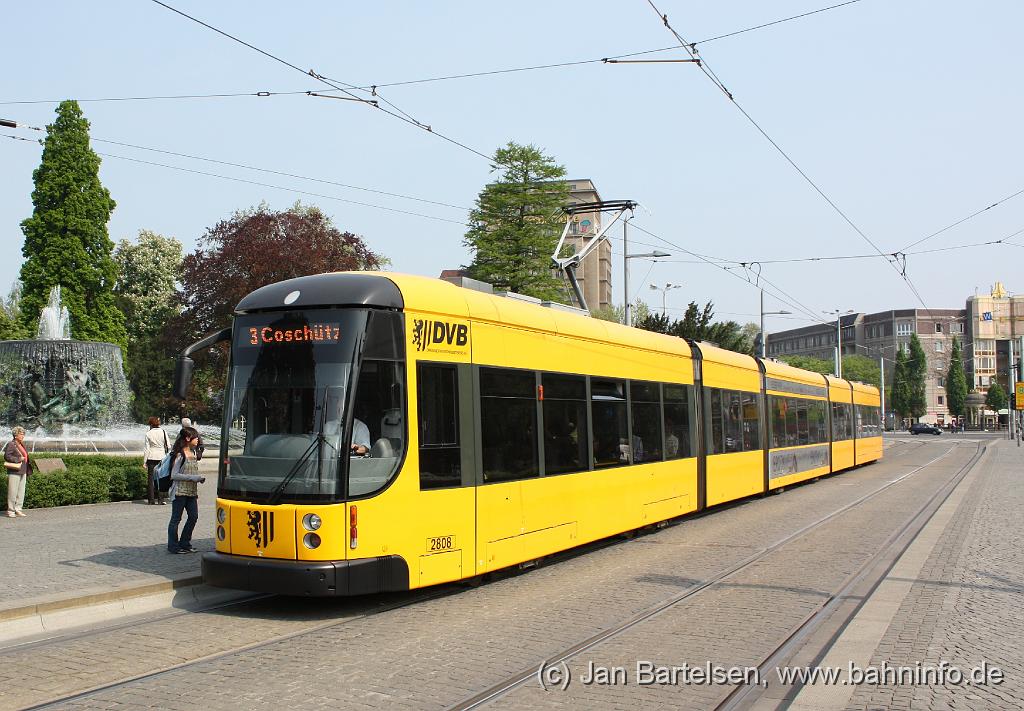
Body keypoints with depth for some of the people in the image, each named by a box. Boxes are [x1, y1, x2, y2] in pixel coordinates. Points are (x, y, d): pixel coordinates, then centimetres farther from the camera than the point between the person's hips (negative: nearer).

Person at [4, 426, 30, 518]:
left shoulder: (22, 445, 16)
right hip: (14, 472, -8)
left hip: (23, 472, 8)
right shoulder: (11, 444, -7)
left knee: (21, 492, 8)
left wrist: (28, 470, 17)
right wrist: (19, 459, -16)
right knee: (12, 492, -4)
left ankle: (18, 509, 14)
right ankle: (10, 511, 2)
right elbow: (7, 456, -17)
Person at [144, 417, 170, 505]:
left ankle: (152, 499, 5)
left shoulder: (148, 434, -4)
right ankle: (161, 499, 2)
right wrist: (168, 455, 17)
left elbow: (146, 449, -2)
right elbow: (168, 446, -1)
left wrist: (145, 461, 3)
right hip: (161, 457, 1)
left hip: (151, 458, -1)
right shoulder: (163, 432, -1)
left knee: (151, 478, 5)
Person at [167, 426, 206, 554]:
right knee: (176, 518, 2)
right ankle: (173, 546, 9)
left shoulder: (193, 453, 11)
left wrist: (199, 478, 2)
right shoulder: (180, 455, -13)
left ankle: (185, 543, 18)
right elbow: (174, 475, -15)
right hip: (180, 491, -8)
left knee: (193, 516, 6)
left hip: (192, 492, 8)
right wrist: (193, 477, -19)